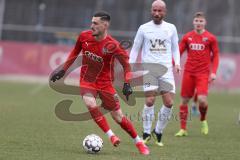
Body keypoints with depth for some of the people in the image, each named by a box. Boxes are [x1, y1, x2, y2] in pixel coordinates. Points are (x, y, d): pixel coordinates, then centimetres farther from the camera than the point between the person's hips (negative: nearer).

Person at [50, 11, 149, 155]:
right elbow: (75, 52, 10)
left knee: (118, 116, -1)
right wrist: (63, 70, 12)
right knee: (90, 104, -27)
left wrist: (127, 84, -24)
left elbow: (126, 63, -14)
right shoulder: (84, 36, -8)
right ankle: (111, 136, -15)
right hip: (87, 81, 3)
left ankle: (139, 142, 19)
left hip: (105, 82, -3)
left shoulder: (111, 45, -21)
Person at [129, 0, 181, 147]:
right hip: (149, 68, -2)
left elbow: (175, 48, 19)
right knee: (150, 101, -14)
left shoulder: (171, 28, 10)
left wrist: (177, 63, 2)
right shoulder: (144, 28, 6)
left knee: (169, 103, -7)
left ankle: (158, 132, 11)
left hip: (166, 69, 2)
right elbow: (135, 49, 12)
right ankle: (146, 134, 0)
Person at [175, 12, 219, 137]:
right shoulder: (187, 37, 6)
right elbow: (178, 52, 9)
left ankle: (203, 120, 13)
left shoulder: (210, 38, 1)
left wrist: (213, 72, -5)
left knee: (202, 99, -18)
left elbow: (215, 56, 5)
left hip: (203, 73, -3)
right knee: (184, 100, 3)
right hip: (188, 72, 3)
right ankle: (183, 129, 14)